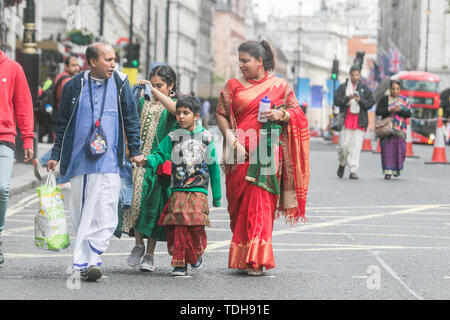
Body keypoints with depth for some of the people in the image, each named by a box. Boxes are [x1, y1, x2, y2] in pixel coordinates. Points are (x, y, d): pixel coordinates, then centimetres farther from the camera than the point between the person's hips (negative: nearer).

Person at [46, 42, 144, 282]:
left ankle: (86, 261, -17)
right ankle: (87, 262, 16)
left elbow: (131, 119, 11)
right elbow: (63, 124, 13)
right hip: (79, 160, 2)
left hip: (109, 161, -1)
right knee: (81, 214, 6)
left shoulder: (120, 84, 6)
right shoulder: (75, 86, 7)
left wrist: (134, 151, 6)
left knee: (104, 214, -14)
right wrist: (56, 155, 11)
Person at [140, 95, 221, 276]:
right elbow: (160, 154, -1)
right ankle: (180, 263, 4)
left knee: (195, 226, -11)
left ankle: (197, 254, 17)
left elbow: (213, 166, 12)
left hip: (198, 191, -1)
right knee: (178, 227, -6)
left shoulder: (205, 137, 7)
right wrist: (148, 161, -26)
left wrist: (216, 195, 12)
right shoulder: (173, 137, 8)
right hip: (177, 191, 1)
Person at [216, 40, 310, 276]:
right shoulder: (233, 86, 12)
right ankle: (241, 256, 13)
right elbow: (221, 114, 6)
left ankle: (256, 259, -11)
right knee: (239, 203, 1)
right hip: (240, 153, 2)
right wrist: (231, 139, -8)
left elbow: (297, 113, 11)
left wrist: (281, 115, -10)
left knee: (260, 202, -10)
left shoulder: (279, 86, 8)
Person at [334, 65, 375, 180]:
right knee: (343, 145, -4)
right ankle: (342, 164, 25)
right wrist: (347, 98, -17)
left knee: (356, 146, -7)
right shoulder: (342, 87, 9)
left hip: (359, 121, 0)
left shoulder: (364, 88, 11)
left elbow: (371, 103, 5)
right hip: (346, 119, 0)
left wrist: (360, 100, -12)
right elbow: (336, 101, -1)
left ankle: (353, 171, -6)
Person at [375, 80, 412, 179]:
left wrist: (400, 110, -13)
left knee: (400, 148, -5)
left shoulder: (404, 100, 10)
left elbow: (409, 114, 4)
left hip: (400, 129, 1)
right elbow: (378, 111, -2)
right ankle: (388, 172, -8)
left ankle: (397, 170, 16)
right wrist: (390, 109, -14)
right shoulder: (384, 99, 7)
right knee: (387, 149, -9)